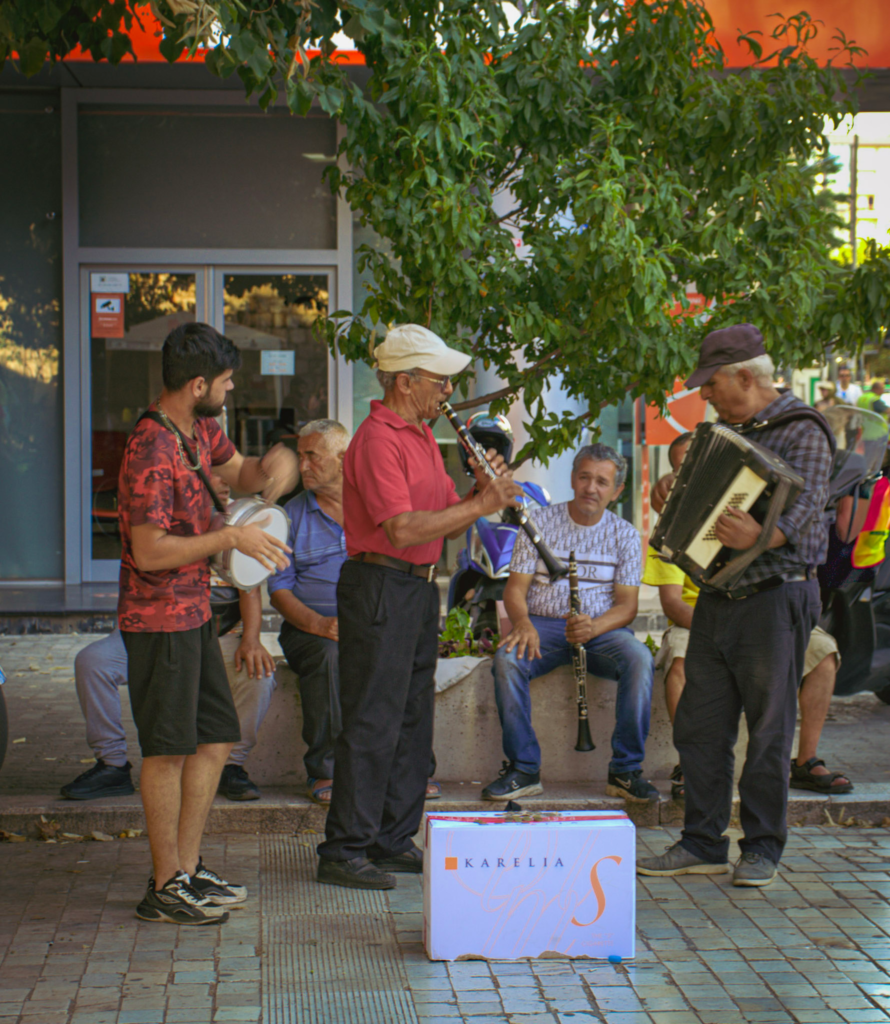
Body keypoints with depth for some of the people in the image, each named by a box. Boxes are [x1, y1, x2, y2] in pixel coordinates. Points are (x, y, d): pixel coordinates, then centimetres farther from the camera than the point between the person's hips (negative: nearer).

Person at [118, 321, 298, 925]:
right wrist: (232, 538, -19)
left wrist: (273, 466, 3)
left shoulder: (199, 429, 8)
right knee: (169, 750, -2)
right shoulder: (151, 450, -21)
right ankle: (166, 887, 8)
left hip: (194, 612, 10)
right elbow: (151, 552, -24)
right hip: (160, 619, -10)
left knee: (216, 739, 13)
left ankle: (188, 869, 22)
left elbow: (238, 473, 27)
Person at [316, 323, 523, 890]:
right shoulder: (378, 440, -14)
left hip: (420, 589, 10)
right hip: (380, 588, -10)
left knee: (413, 722, 13)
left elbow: (445, 523, 17)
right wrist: (477, 506, -20)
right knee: (373, 724, -7)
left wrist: (482, 491, 0)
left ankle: (394, 841, 22)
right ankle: (344, 852, -1)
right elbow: (403, 529, -24)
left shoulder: (422, 438, 17)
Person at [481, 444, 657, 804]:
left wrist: (593, 627, -23)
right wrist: (523, 622, -24)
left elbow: (627, 605, 0)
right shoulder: (540, 522, 5)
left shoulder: (624, 534, 6)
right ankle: (523, 769, -23)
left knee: (639, 659, -32)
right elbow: (515, 588, 0)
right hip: (543, 625, 0)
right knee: (506, 659, -33)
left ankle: (626, 771, -23)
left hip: (602, 629, 0)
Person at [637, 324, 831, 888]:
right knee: (700, 726, 7)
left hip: (774, 602, -8)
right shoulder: (727, 431, 16)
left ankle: (763, 848, 10)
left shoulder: (801, 431, -10)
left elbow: (807, 505, -25)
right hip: (718, 601, 8)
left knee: (769, 731, 0)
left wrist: (762, 536, -45)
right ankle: (704, 845, 15)